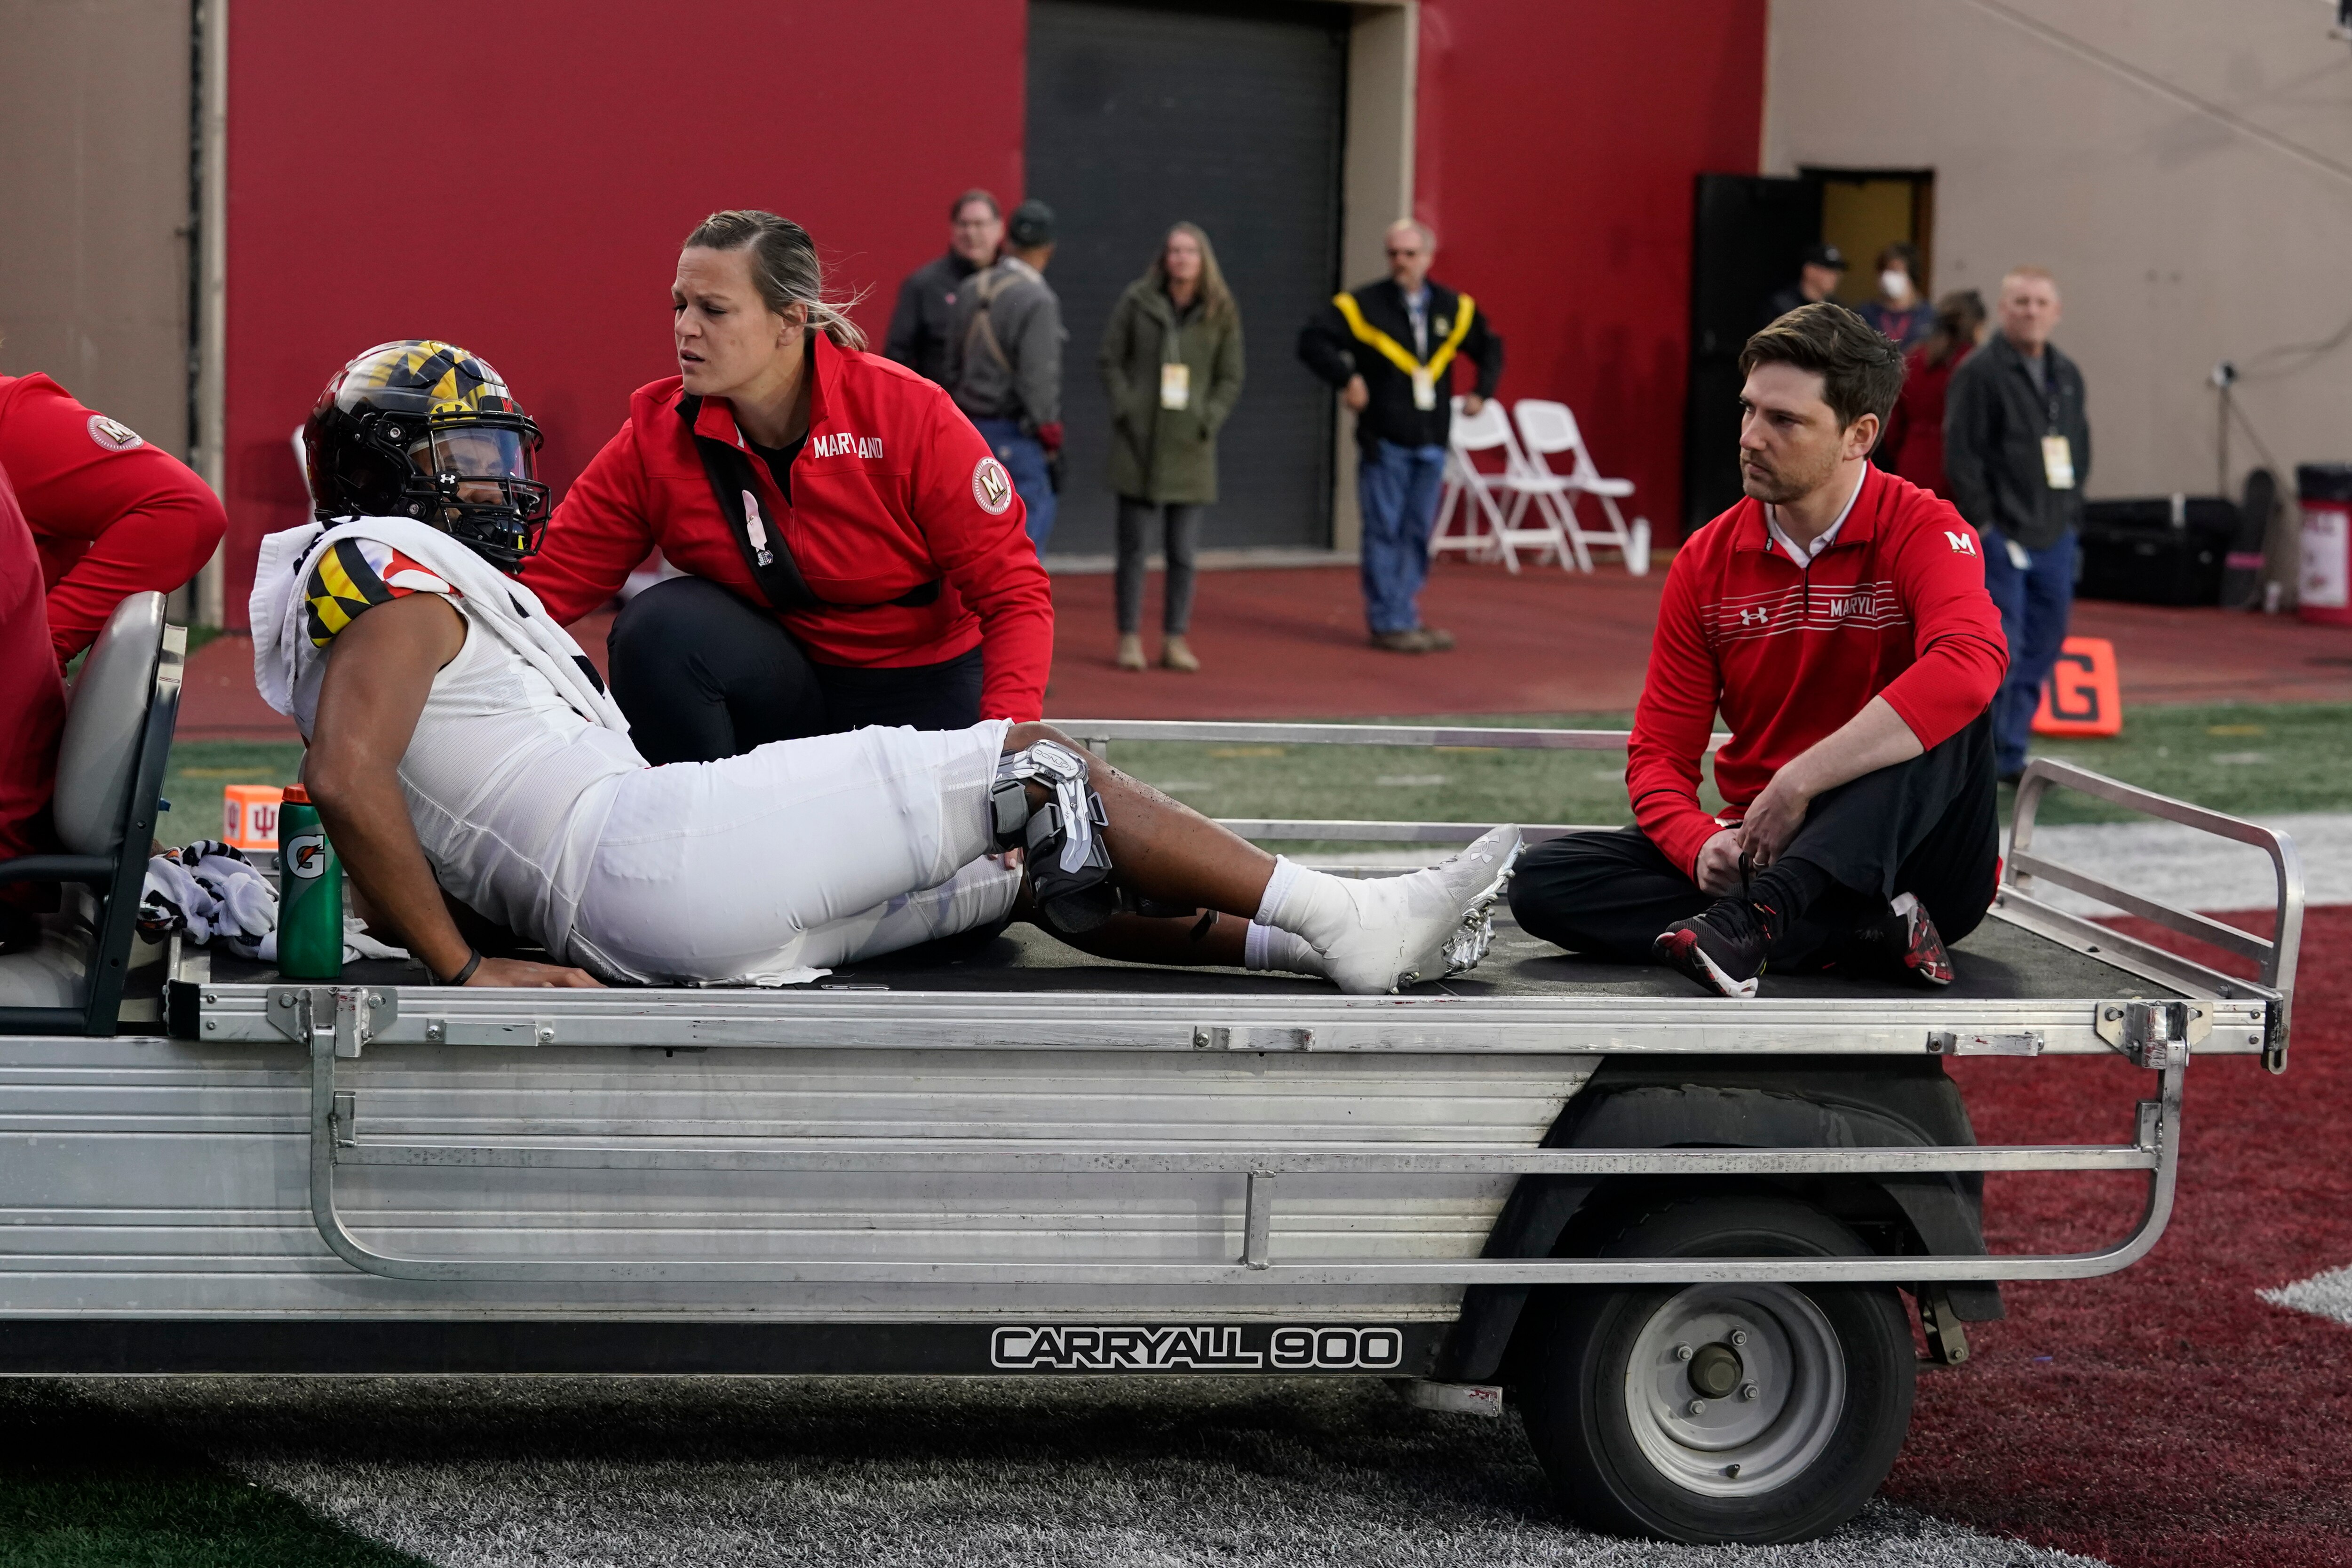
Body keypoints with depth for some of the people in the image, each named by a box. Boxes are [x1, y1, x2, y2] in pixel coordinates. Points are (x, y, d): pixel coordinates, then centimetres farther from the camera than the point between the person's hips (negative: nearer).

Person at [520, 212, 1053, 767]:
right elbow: (545, 584, -12)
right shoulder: (656, 436, -9)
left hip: (920, 695, -2)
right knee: (660, 626, -24)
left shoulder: (908, 413, -17)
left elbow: (1015, 592, -14)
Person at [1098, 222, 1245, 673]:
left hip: (1190, 446, 1)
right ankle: (1130, 638, 9)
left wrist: (1208, 420, -6)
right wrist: (1124, 410, -8)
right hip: (1138, 441, -1)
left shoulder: (1221, 313, 3)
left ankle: (1175, 640, 11)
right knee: (1134, 546, 2)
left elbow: (1230, 379, 7)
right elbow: (1110, 360, 2)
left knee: (1183, 551, 3)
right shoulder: (1137, 301, 0)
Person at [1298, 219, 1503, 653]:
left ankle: (1407, 614, 17)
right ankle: (1389, 622, 1)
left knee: (1418, 532, 9)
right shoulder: (1364, 305, -4)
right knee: (1385, 532, -3)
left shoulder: (1454, 308, 10)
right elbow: (1313, 340, -8)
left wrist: (1482, 390, 11)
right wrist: (1347, 378, -18)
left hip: (1431, 443, 4)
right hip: (1384, 441, -4)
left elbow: (1489, 347, 25)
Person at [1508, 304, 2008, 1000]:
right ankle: (1867, 935, -26)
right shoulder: (1708, 562, 4)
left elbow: (1971, 663, -34)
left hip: (1913, 858, -4)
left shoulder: (1923, 531, -11)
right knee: (1545, 881, -17)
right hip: (1765, 855, 5)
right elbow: (1660, 751, 3)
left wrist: (1799, 784, -35)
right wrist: (1702, 845, -21)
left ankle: (1759, 918, -44)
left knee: (1950, 706, -32)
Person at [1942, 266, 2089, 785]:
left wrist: (2070, 513, 12)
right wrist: (1984, 525, -14)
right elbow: (1962, 454, -12)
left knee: (2041, 650, 9)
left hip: (2054, 538, 7)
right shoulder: (1980, 373, -9)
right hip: (2001, 537, -7)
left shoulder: (2067, 375, 14)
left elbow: (2080, 447, 22)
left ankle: (2011, 756, 18)